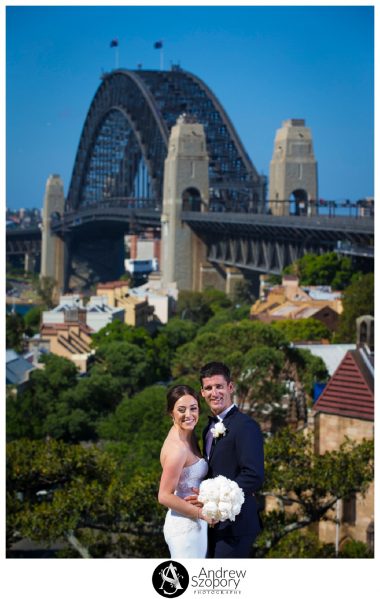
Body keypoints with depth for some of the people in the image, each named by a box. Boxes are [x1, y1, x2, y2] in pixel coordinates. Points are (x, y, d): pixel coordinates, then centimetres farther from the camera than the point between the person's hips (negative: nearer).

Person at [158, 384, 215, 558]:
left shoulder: (188, 436, 6)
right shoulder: (177, 448, -21)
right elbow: (165, 496, -21)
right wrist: (202, 513, -16)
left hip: (193, 524, 9)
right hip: (186, 526, -9)